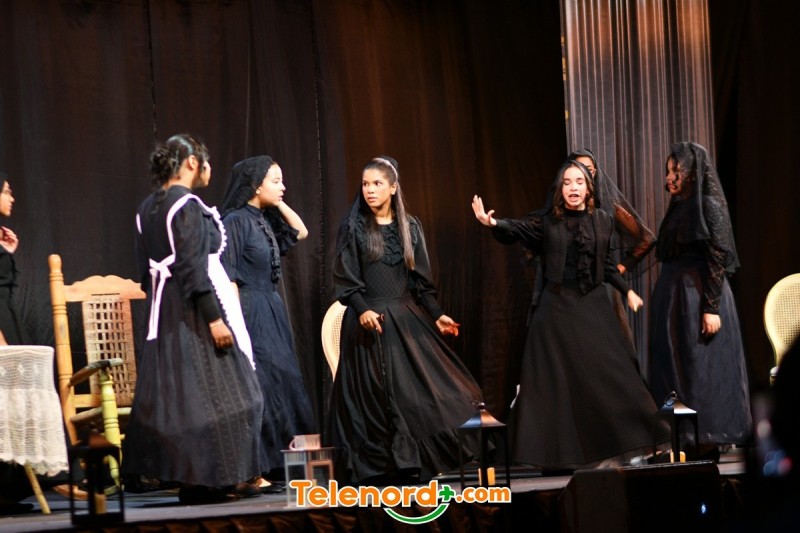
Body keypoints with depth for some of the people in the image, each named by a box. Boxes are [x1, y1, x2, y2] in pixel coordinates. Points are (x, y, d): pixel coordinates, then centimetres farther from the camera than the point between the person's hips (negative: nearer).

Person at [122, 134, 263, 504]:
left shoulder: (147, 209, 11)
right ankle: (218, 477, -1)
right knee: (214, 390, -2)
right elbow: (193, 267, -20)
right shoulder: (187, 206, -14)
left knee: (173, 388, 8)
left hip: (163, 310, 8)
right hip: (195, 307, -8)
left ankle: (190, 479, 11)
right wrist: (214, 317, -21)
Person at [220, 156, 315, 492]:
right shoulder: (236, 221, -11)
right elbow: (229, 278, -14)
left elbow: (300, 232, 25)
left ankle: (275, 466, 13)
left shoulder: (265, 220, 13)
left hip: (272, 312, 9)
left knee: (282, 384, 8)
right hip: (251, 313, -9)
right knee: (257, 388, -9)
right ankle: (255, 471, -5)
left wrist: (278, 203, 12)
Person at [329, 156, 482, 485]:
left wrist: (435, 315, 5)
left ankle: (411, 465, 6)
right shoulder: (352, 227, 0)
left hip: (406, 319, 4)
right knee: (372, 394, -3)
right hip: (369, 320, -3)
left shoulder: (409, 226, 10)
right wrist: (361, 309, -20)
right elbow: (344, 277, -5)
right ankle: (374, 468, 1)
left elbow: (421, 278, 12)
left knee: (414, 391, 0)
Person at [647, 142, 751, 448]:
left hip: (699, 294, -9)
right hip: (672, 294, 9)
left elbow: (717, 260, -15)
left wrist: (712, 308, -20)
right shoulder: (678, 207, 14)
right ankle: (681, 438, 13)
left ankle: (710, 437, 4)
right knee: (673, 365, 8)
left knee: (701, 367, -3)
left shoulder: (709, 205, -10)